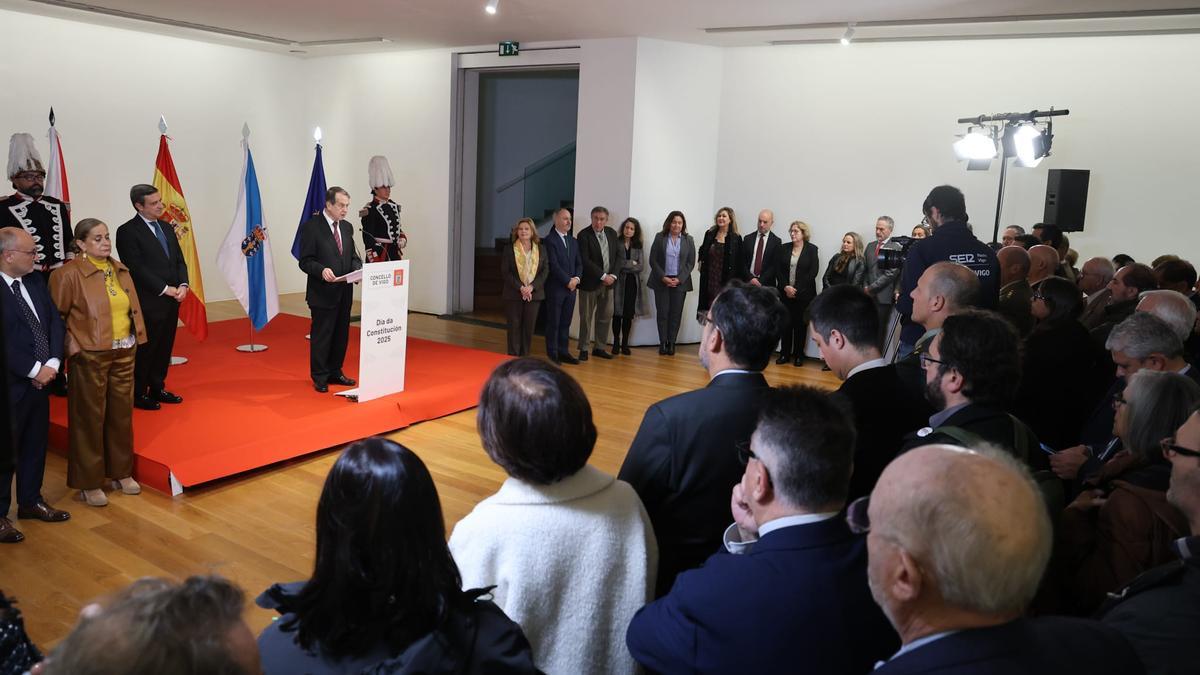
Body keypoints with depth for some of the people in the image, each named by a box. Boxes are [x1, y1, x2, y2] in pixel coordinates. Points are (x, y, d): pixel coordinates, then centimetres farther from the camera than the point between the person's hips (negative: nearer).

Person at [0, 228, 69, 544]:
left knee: (36, 444, 18)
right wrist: (34, 370, -17)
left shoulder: (35, 281, 6)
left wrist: (52, 363, -5)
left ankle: (30, 500, 33)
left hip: (41, 379, 7)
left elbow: (54, 321, 7)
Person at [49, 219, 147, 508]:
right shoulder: (69, 274, -10)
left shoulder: (120, 269, 9)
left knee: (122, 414, 14)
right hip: (90, 356, -6)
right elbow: (55, 315, -8)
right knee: (91, 418, 4)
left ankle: (122, 471, 30)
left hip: (124, 353, 6)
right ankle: (89, 483, 17)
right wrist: (72, 344, -13)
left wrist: (135, 339, 8)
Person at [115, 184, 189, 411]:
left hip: (171, 300, 7)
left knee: (164, 348, 13)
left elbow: (179, 260, 12)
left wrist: (182, 285, -4)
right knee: (145, 349, 2)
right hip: (148, 302, -7)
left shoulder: (166, 228, 14)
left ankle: (157, 388, 25)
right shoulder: (127, 232, -9)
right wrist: (165, 289, -16)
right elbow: (137, 268, -15)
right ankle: (138, 394, 14)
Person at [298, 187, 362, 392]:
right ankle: (319, 377, 14)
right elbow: (305, 261, -11)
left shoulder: (347, 227, 12)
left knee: (341, 335, 13)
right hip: (323, 292, -6)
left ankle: (335, 372, 27)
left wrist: (358, 269, -5)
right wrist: (322, 270, -28)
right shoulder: (311, 227, -9)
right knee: (321, 335, 2)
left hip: (344, 292, 7)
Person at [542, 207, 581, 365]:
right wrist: (568, 281, -14)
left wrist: (577, 278, -4)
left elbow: (579, 263, 14)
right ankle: (552, 354, 6)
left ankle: (563, 352, 15)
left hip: (571, 287, 6)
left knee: (565, 322, 9)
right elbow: (553, 265, -13)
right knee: (553, 322, 0)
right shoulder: (549, 240, -6)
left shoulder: (573, 241, 16)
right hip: (555, 288, -6)